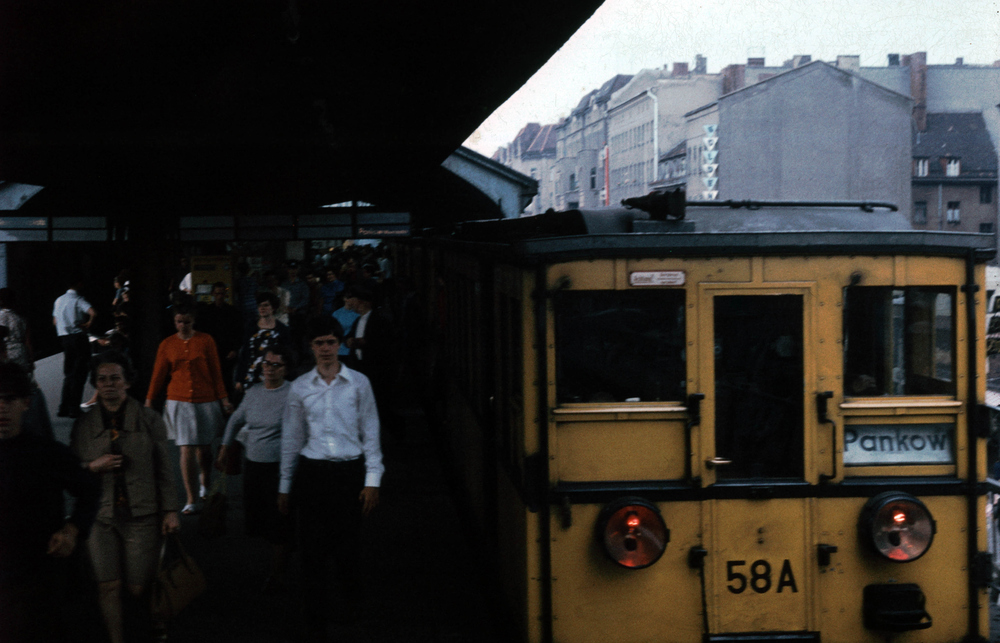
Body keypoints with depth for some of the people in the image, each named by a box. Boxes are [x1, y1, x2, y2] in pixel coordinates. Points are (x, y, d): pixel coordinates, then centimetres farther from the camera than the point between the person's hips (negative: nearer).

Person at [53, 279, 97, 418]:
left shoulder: (59, 300, 12)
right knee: (79, 375, -2)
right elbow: (93, 312, -26)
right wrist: (89, 323, -11)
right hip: (79, 337, -6)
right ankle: (73, 409, -4)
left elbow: (55, 321, 18)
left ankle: (63, 408, 10)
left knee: (68, 374, 13)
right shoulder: (78, 300, -10)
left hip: (65, 339, 7)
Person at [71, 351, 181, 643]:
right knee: (108, 586, 0)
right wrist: (93, 466, -11)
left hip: (141, 516, -1)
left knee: (138, 588, 4)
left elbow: (164, 470, 3)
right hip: (101, 517, 1)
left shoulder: (149, 421, 0)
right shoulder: (83, 425, 3)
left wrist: (170, 510, 0)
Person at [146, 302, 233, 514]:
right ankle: (191, 500, -2)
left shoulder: (205, 341, 0)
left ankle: (204, 484, 39)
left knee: (203, 449, 10)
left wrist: (224, 399, 2)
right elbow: (158, 375, 8)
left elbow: (216, 371, 3)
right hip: (179, 402, 0)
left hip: (205, 401, 0)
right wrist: (149, 401, 6)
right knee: (186, 450, -6)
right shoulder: (167, 345, 3)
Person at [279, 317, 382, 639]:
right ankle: (315, 622, 13)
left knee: (347, 545, 1)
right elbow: (291, 439, 12)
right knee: (313, 548, 0)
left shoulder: (358, 383, 2)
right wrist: (285, 486, 13)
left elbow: (371, 433, 3)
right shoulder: (300, 387, 6)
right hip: (312, 471, 1)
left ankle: (352, 594, 35)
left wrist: (372, 479, -3)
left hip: (350, 471, -1)